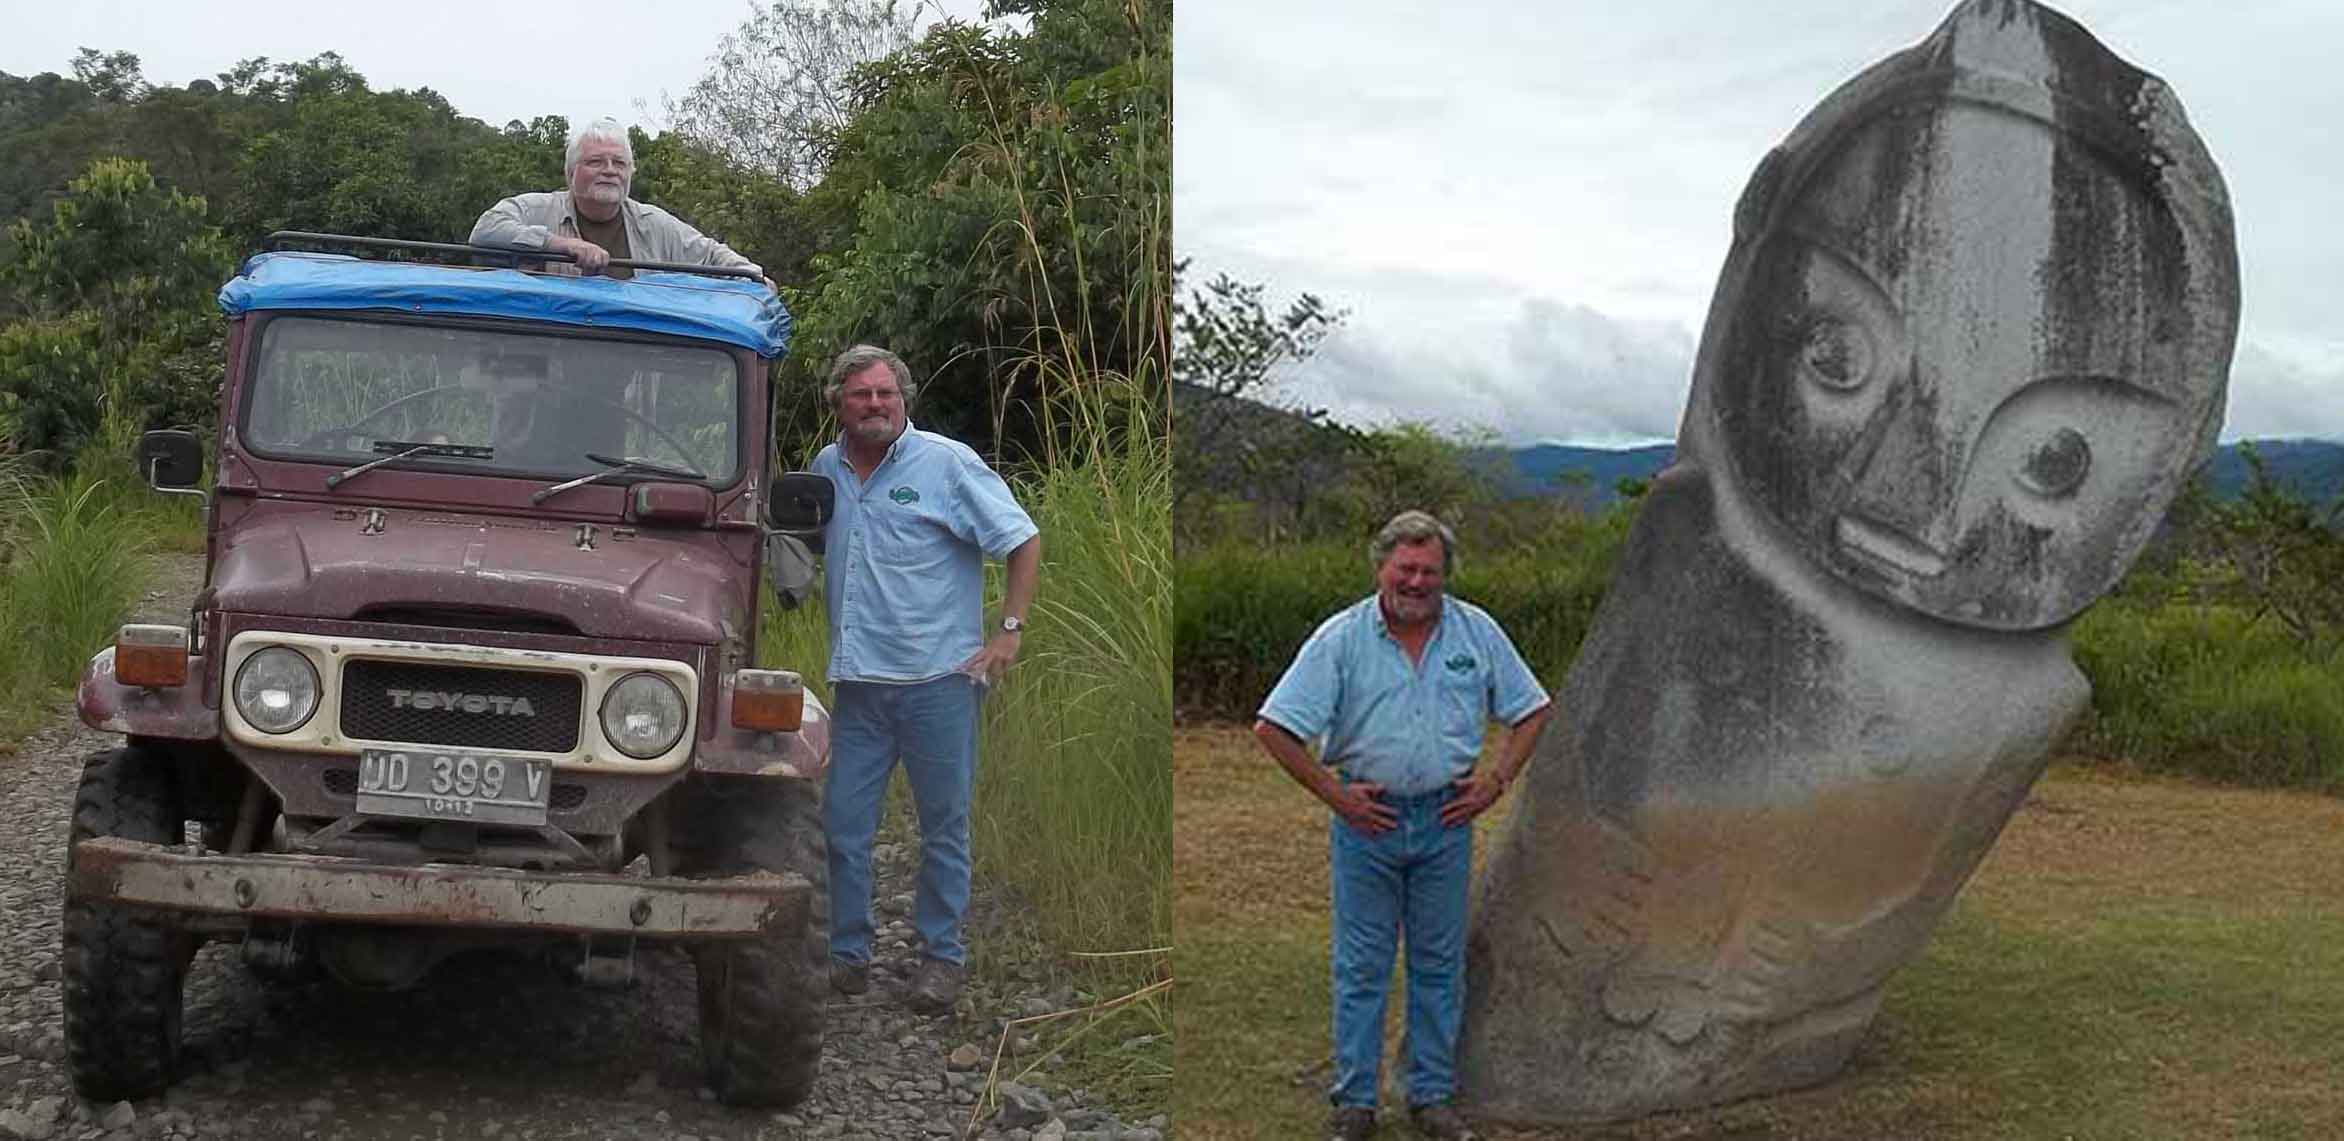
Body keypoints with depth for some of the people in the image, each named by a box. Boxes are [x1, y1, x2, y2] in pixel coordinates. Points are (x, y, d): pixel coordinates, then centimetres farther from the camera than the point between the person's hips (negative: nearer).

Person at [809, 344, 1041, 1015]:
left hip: (937, 679, -5)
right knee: (844, 825, 6)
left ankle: (942, 958, 14)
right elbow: (804, 546, 27)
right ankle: (848, 952, 18)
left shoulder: (947, 464, -6)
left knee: (944, 827, 4)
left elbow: (1023, 541, -3)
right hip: (857, 681, 5)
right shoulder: (827, 468, 10)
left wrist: (1009, 631, -9)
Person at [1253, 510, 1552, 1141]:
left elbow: (1532, 711, 12)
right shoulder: (1341, 638, -8)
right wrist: (1336, 795, -9)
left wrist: (1494, 781, 1)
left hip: (1446, 820, 2)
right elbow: (1274, 728, -8)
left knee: (1440, 964, 9)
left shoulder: (1477, 632, 1)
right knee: (1360, 967, 3)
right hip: (1368, 821, -2)